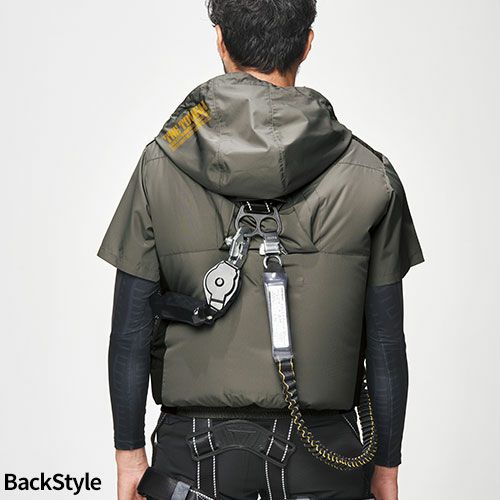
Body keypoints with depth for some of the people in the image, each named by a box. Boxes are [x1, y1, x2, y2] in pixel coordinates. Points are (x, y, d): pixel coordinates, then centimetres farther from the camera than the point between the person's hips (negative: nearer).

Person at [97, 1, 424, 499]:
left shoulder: (161, 166, -5)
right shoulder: (370, 174, -5)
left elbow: (130, 333, -4)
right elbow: (386, 346, -2)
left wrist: (129, 453, 7)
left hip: (196, 454, 0)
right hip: (321, 454, 0)